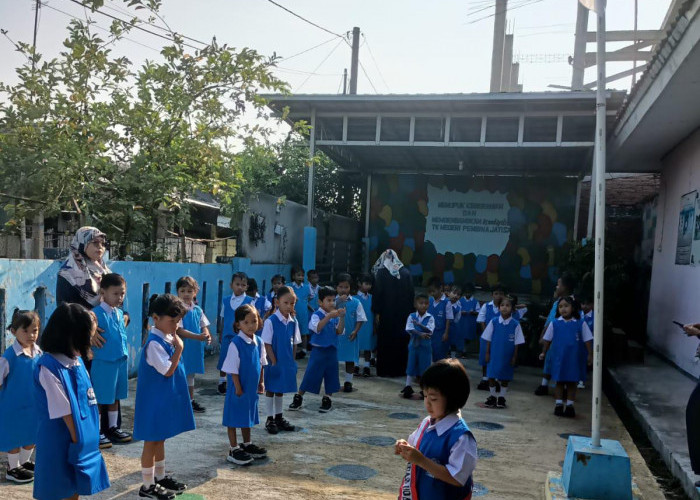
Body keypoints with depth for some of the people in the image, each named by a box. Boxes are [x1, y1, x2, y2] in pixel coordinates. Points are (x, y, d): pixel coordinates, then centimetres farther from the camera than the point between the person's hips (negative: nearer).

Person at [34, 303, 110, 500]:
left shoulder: (77, 360, 4)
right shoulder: (49, 367, -22)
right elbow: (64, 410, -19)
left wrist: (88, 437, 5)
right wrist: (76, 439, -14)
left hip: (83, 438, 7)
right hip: (60, 442, -7)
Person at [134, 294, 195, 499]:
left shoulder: (167, 338, 7)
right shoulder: (154, 343, -23)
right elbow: (168, 370, -24)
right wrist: (179, 348, -22)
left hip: (165, 399, 9)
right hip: (155, 400, -9)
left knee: (160, 439, 20)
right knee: (151, 441, 3)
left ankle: (160, 477, 33)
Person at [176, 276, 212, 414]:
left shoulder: (197, 310, 5)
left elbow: (204, 325, 10)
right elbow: (179, 330, -20)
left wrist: (207, 335, -12)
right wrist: (198, 337, -26)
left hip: (195, 348, 7)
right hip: (182, 347, -6)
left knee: (191, 374, 19)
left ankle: (191, 401, 32)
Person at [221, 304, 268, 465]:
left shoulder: (258, 342, 1)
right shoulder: (236, 343, -20)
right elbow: (233, 369, -18)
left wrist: (260, 382, 13)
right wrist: (238, 388, -16)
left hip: (251, 388, 7)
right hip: (238, 388, -7)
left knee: (247, 416, 21)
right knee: (234, 418, 5)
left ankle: (247, 444, 37)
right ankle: (234, 450, 16)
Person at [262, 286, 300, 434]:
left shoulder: (293, 322, 0)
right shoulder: (271, 321, -16)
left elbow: (294, 343, 8)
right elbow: (267, 344, -14)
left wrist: (292, 361, 4)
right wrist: (274, 362, -15)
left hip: (287, 362, 5)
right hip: (274, 362, -5)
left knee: (280, 390, 18)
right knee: (270, 390, 8)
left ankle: (279, 417, 31)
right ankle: (270, 419, 19)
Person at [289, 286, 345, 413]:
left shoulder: (335, 317, 4)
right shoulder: (316, 315, -10)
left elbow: (340, 331, -3)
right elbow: (317, 328, -28)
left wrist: (342, 318, -16)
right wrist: (329, 316, -36)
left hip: (332, 350, 5)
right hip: (318, 350, -5)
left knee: (331, 375, 10)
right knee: (310, 374, 1)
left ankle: (327, 400, 24)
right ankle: (298, 398, 16)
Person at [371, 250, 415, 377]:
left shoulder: (381, 272, -6)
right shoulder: (406, 272, 2)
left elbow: (377, 293, -8)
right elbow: (411, 294, 2)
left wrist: (376, 312, -4)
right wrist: (409, 311, 7)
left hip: (386, 313, -2)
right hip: (403, 313, 3)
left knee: (385, 341, 5)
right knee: (401, 341, 10)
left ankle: (385, 370, 7)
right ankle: (400, 369, 14)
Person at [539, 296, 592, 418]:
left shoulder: (580, 324, -2)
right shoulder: (554, 323, 0)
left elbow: (587, 340, 2)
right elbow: (548, 339, 8)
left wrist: (590, 355, -2)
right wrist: (544, 353, 10)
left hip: (573, 358, 0)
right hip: (558, 358, 0)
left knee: (572, 382, 7)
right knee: (559, 381, 8)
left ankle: (570, 406, 15)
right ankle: (559, 405, 15)